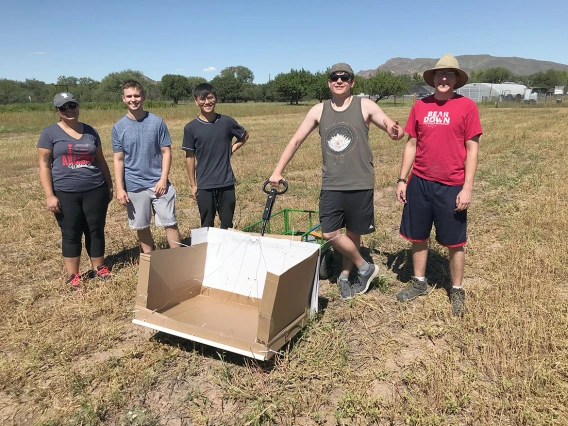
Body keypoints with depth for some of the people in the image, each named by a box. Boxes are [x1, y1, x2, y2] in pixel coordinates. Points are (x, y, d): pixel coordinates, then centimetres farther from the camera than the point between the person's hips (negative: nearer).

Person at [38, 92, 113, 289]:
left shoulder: (90, 131, 10)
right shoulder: (50, 132, 0)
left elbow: (101, 161, 16)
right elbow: (44, 166, -2)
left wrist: (109, 185, 17)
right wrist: (50, 195, -9)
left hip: (95, 190, 3)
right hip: (65, 193, -2)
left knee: (96, 231, 9)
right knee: (71, 234, 6)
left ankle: (98, 267, 25)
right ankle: (73, 275, 18)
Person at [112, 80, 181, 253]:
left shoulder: (157, 122, -2)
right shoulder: (119, 127, 1)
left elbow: (166, 152, -1)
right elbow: (118, 160, 1)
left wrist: (163, 179, -10)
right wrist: (120, 188, -5)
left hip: (158, 183, -1)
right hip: (134, 186, 1)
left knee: (170, 223, 3)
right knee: (142, 227, 11)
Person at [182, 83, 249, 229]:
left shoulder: (227, 122, -2)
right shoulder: (191, 128, -4)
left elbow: (244, 135, 17)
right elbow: (189, 157, 2)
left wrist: (232, 149, 2)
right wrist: (193, 184, 2)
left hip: (226, 183, 1)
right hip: (204, 185, -1)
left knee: (227, 223, 10)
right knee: (207, 225, 9)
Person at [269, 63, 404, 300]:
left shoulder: (365, 106, -2)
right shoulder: (318, 111, 4)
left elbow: (398, 133, -2)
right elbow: (296, 140, 8)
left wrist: (395, 131, -28)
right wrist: (278, 171, 4)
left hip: (360, 184, -2)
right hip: (331, 185, 2)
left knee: (353, 232, 8)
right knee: (330, 234, -4)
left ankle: (345, 276, 30)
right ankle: (365, 268, 18)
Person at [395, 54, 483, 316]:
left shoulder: (467, 106, -4)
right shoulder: (420, 106, 5)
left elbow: (472, 149, -5)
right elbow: (411, 145, 9)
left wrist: (467, 188, -10)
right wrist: (402, 180, 5)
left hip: (452, 186, -3)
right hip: (419, 183, 3)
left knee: (455, 242, 7)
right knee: (418, 237, 13)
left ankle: (457, 291, 25)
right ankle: (419, 283, 31)